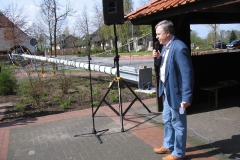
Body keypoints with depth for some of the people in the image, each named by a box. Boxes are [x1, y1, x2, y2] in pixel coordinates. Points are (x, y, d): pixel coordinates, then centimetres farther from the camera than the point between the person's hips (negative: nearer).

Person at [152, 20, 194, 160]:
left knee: (178, 123, 6)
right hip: (167, 90, 10)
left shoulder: (179, 48, -23)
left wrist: (187, 97, -25)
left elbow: (187, 73, -25)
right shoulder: (165, 46, 7)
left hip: (176, 92, -10)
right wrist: (158, 58, -3)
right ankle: (168, 146, 40)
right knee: (167, 120, 22)